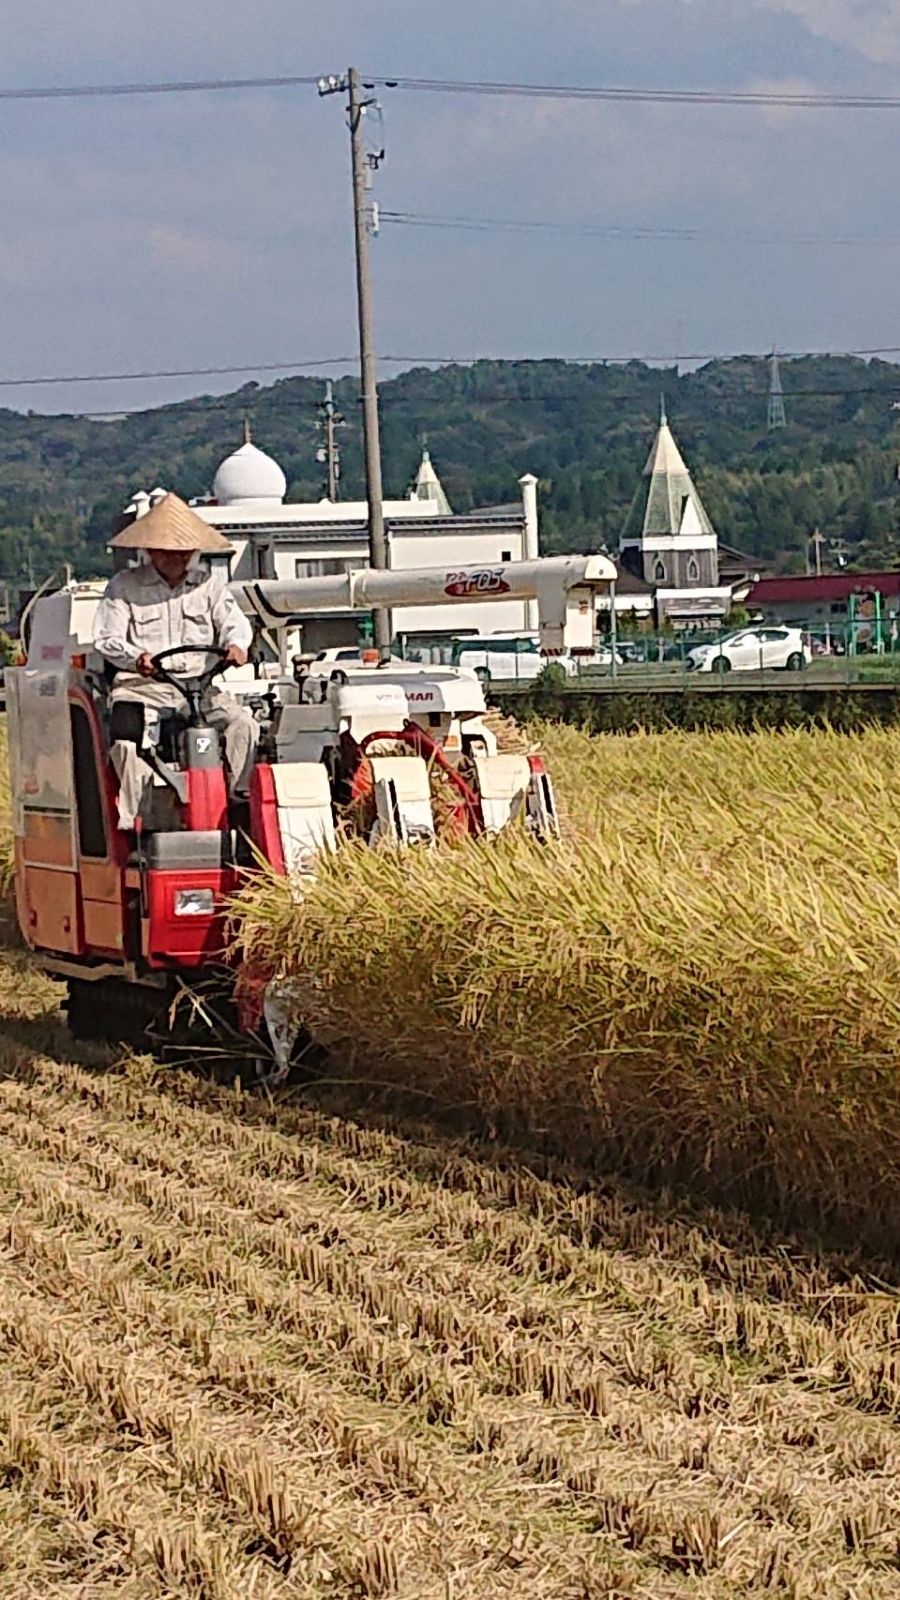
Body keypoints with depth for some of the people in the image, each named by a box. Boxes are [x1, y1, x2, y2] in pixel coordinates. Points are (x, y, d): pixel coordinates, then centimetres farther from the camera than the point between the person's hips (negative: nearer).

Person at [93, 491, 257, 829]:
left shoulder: (208, 585, 17)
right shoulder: (124, 586, 9)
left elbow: (234, 621, 6)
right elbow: (107, 638, 0)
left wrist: (235, 644, -20)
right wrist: (136, 657, -23)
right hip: (142, 684, -2)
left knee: (242, 723, -23)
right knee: (124, 738, -31)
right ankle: (134, 822, -27)